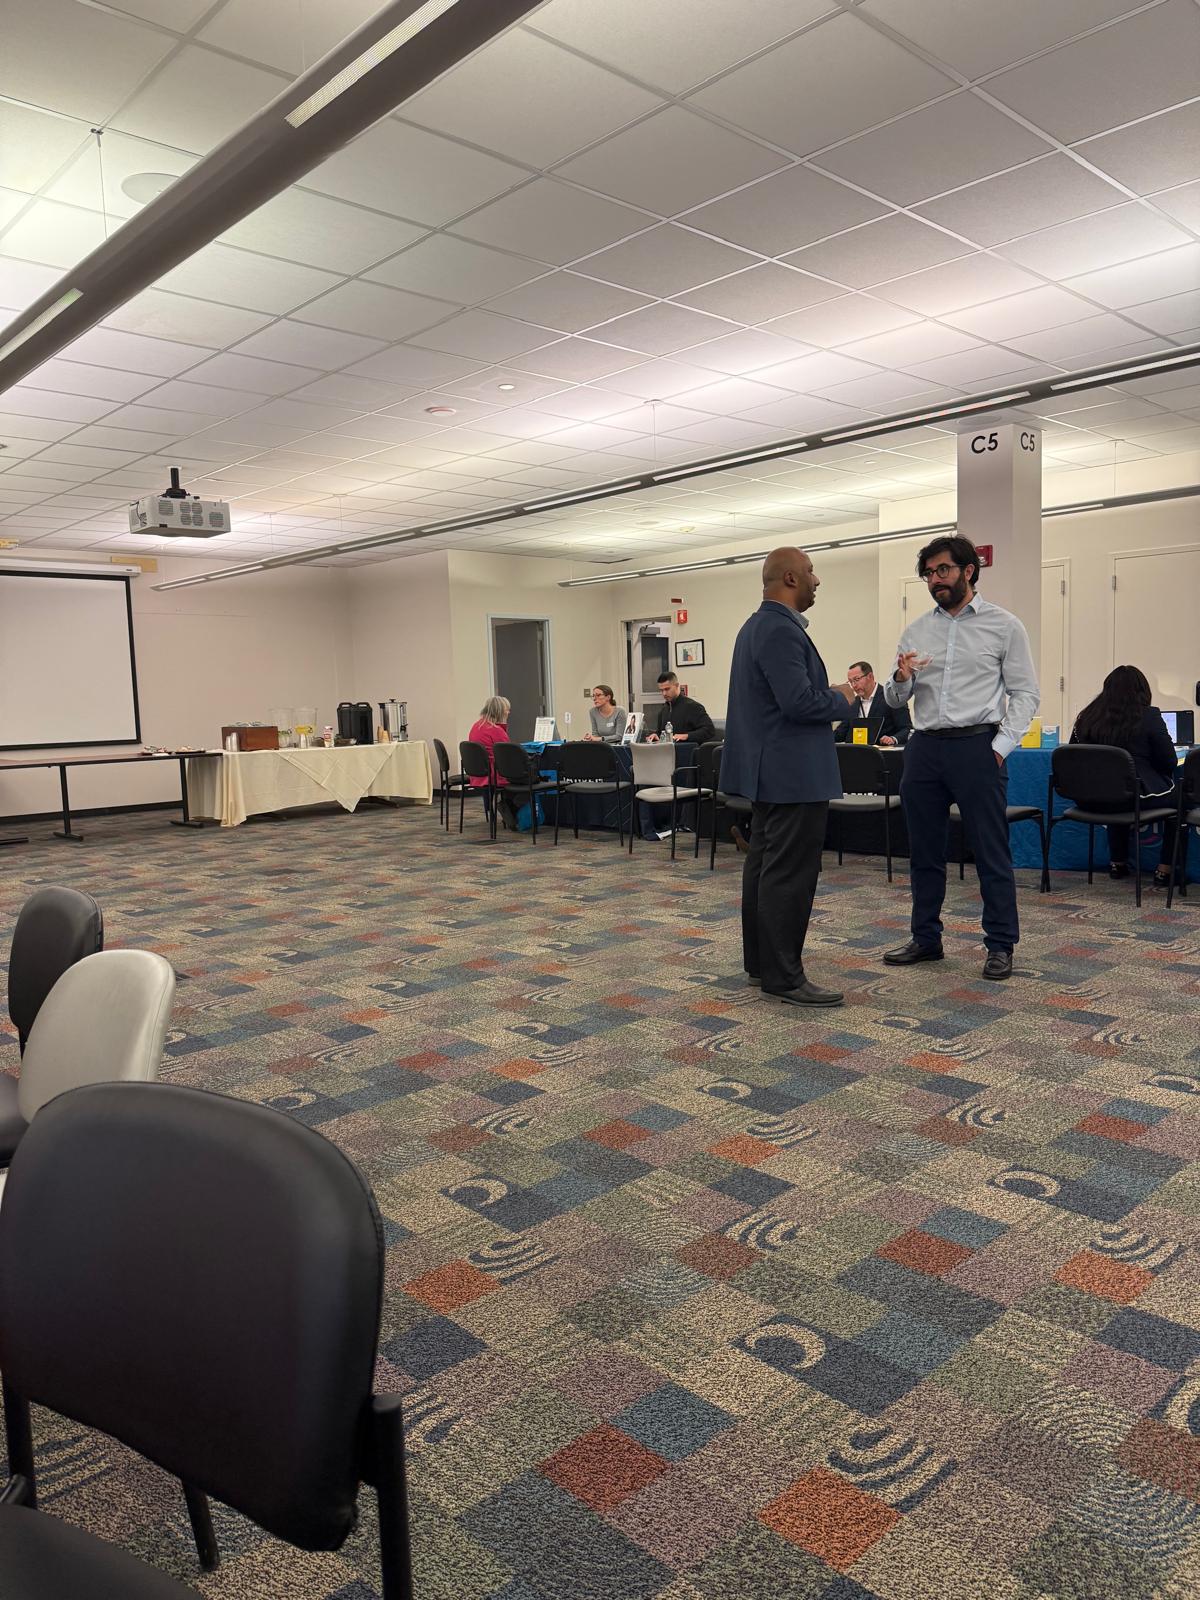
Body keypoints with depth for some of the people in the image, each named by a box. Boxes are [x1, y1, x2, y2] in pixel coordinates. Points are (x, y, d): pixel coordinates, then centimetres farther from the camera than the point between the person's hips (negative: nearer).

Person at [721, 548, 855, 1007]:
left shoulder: (758, 625, 15)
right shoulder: (781, 630, -18)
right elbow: (800, 702, -25)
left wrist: (827, 694, 15)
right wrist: (841, 699, -8)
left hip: (770, 768, 11)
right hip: (795, 771, -11)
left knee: (764, 865, 14)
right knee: (789, 875, -6)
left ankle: (760, 963, 23)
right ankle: (782, 977, -1)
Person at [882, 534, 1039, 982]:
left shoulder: (1004, 625, 1)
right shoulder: (917, 630, 12)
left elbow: (1024, 693, -1)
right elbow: (895, 699, 11)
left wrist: (1001, 747, -12)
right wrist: (900, 679, -12)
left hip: (976, 747, -4)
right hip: (925, 747, 4)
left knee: (991, 852, 1)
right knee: (924, 851, 10)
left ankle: (1001, 946, 12)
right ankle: (925, 938, 22)